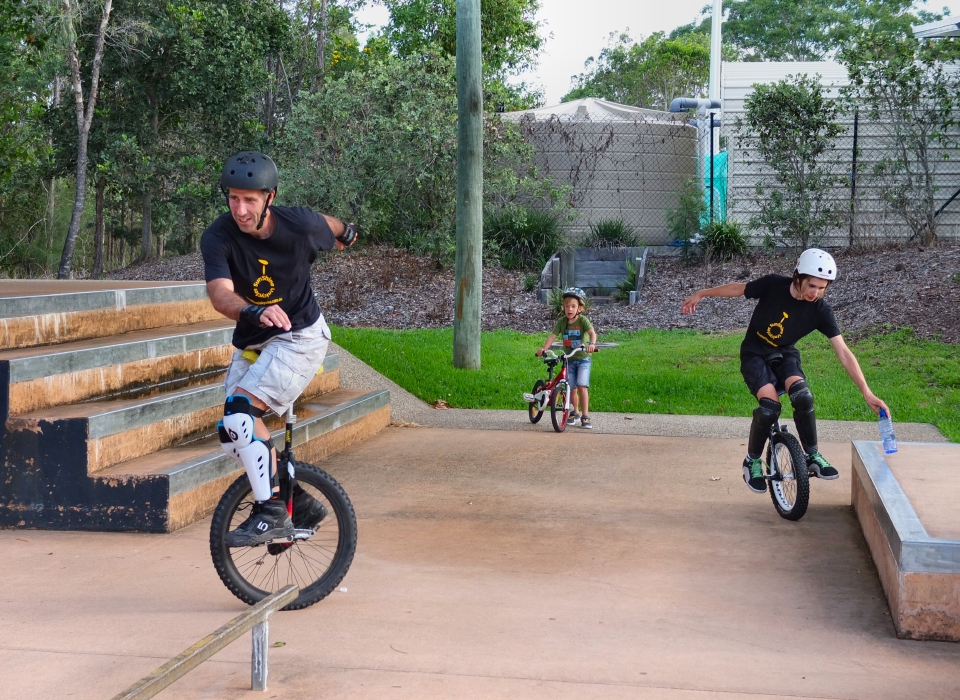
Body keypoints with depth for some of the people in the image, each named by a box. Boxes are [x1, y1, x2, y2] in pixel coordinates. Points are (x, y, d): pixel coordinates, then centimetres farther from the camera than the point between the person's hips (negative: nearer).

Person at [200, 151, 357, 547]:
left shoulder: (300, 225, -20)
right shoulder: (217, 237, -19)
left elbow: (334, 230, 6)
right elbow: (220, 295, -36)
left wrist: (346, 233, 30)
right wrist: (255, 312, -57)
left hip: (300, 337, -5)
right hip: (253, 342, 5)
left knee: (239, 408, -25)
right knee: (233, 433, 3)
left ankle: (272, 512, -20)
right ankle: (300, 503, 20)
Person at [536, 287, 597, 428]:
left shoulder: (583, 320, -13)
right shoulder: (562, 321, -3)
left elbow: (592, 332, -28)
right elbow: (553, 336, -9)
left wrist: (592, 344, -49)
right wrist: (544, 349, -24)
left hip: (583, 359, -3)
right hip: (569, 360, 3)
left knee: (582, 386, -15)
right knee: (572, 389, 7)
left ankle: (585, 416, -8)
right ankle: (575, 413, 28)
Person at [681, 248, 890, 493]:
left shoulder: (821, 311, -17)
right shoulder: (773, 285, -21)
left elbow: (844, 353, -19)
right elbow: (737, 288, -4)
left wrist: (866, 393, -25)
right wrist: (700, 294, 6)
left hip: (784, 355, 2)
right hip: (754, 354, -2)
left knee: (803, 395, -30)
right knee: (770, 406, -27)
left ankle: (812, 455, -8)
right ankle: (752, 461, -2)